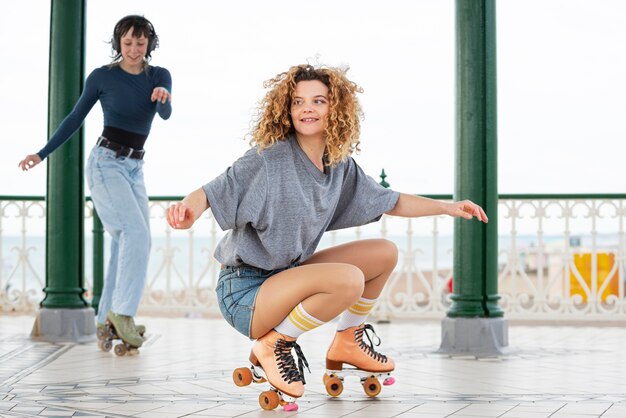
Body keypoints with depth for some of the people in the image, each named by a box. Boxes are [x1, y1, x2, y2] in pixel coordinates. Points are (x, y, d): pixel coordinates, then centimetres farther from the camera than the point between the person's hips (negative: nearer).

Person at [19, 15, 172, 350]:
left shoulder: (159, 77, 5)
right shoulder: (102, 77, -4)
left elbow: (166, 115, -14)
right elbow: (75, 118, 5)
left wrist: (165, 98, -38)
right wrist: (42, 154, 5)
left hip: (134, 169, 5)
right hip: (106, 163, -5)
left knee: (128, 246, 2)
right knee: (137, 234, -21)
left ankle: (107, 321, 8)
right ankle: (122, 311, -18)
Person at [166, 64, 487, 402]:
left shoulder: (340, 166, 4)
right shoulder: (269, 158, -18)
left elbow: (389, 202, 15)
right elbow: (213, 192, -25)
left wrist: (447, 207, 9)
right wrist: (188, 209, -48)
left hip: (287, 275, 8)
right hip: (245, 290, -8)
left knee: (385, 253, 7)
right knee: (349, 279, -30)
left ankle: (347, 341, 19)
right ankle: (273, 345, -11)